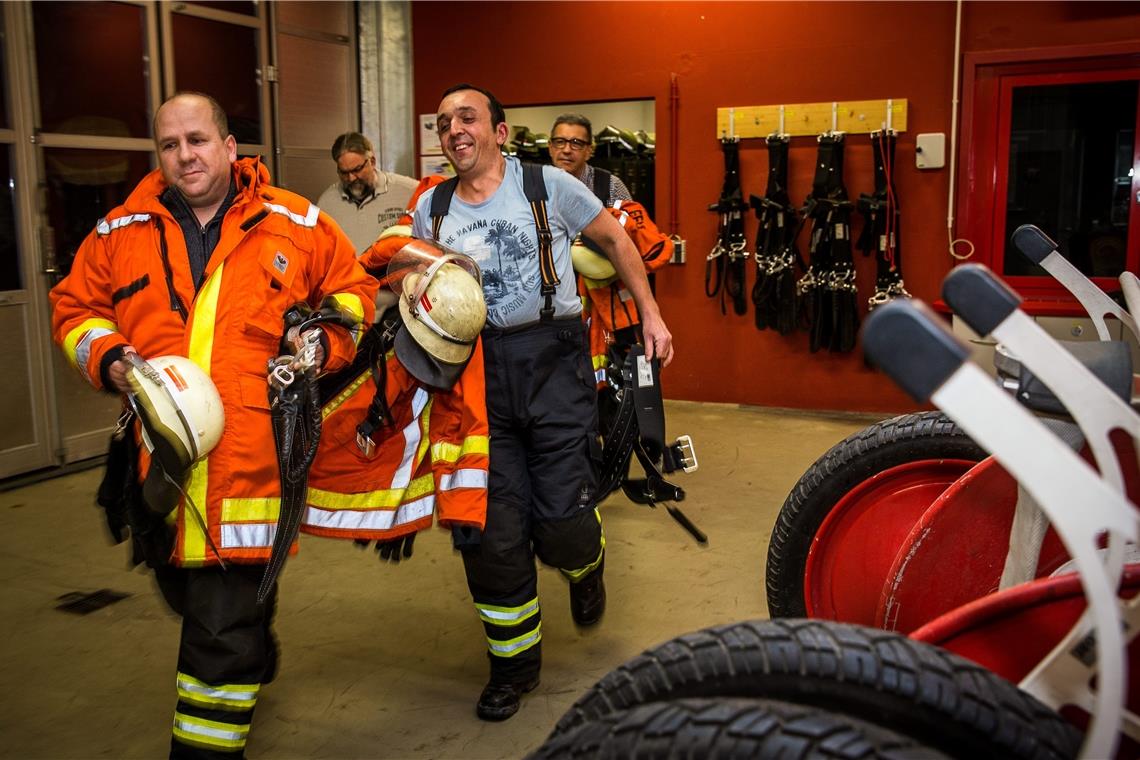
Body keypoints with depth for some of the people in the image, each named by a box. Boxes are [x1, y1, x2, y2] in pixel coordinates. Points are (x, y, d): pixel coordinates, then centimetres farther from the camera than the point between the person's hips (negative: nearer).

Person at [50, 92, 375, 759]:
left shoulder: (296, 224, 3)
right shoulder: (121, 233, 8)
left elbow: (353, 290, 13)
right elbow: (75, 305, 18)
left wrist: (326, 341, -5)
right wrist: (107, 357, 0)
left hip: (250, 460, -4)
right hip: (161, 454, 4)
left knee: (224, 631, -6)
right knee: (190, 600, 24)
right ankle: (256, 660, 54)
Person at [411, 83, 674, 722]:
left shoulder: (547, 185, 0)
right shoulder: (431, 208, 10)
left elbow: (615, 239, 10)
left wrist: (651, 314, 10)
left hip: (552, 358, -3)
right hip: (476, 370, 3)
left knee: (562, 521, -6)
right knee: (492, 529, 3)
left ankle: (585, 566, 34)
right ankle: (515, 661, 22)